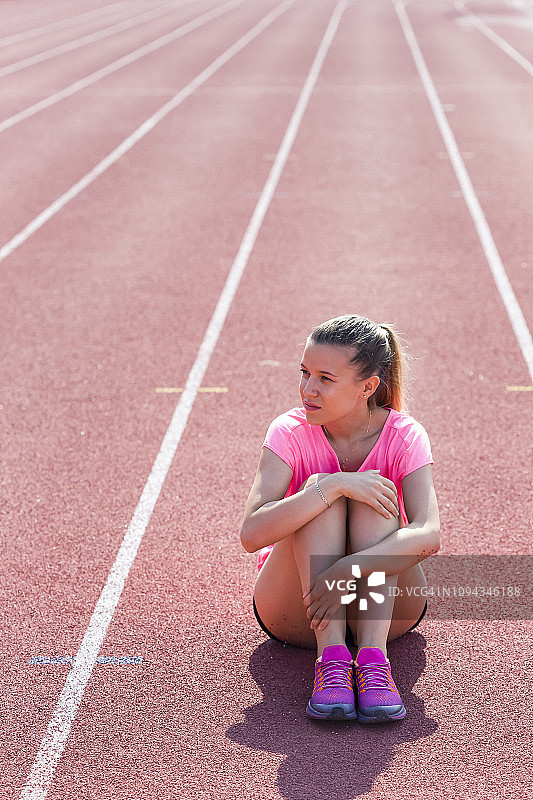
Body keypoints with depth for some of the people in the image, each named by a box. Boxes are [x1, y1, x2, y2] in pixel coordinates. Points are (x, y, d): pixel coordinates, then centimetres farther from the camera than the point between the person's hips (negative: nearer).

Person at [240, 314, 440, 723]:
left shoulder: (403, 435, -13)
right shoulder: (290, 432, -14)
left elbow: (428, 536, -30)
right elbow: (252, 533, -28)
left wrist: (349, 570, -44)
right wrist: (336, 486, -37)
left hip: (383, 601, 0)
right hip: (295, 611, 0)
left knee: (374, 494, -27)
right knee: (319, 488, -27)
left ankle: (373, 658, -37)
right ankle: (331, 657, -36)